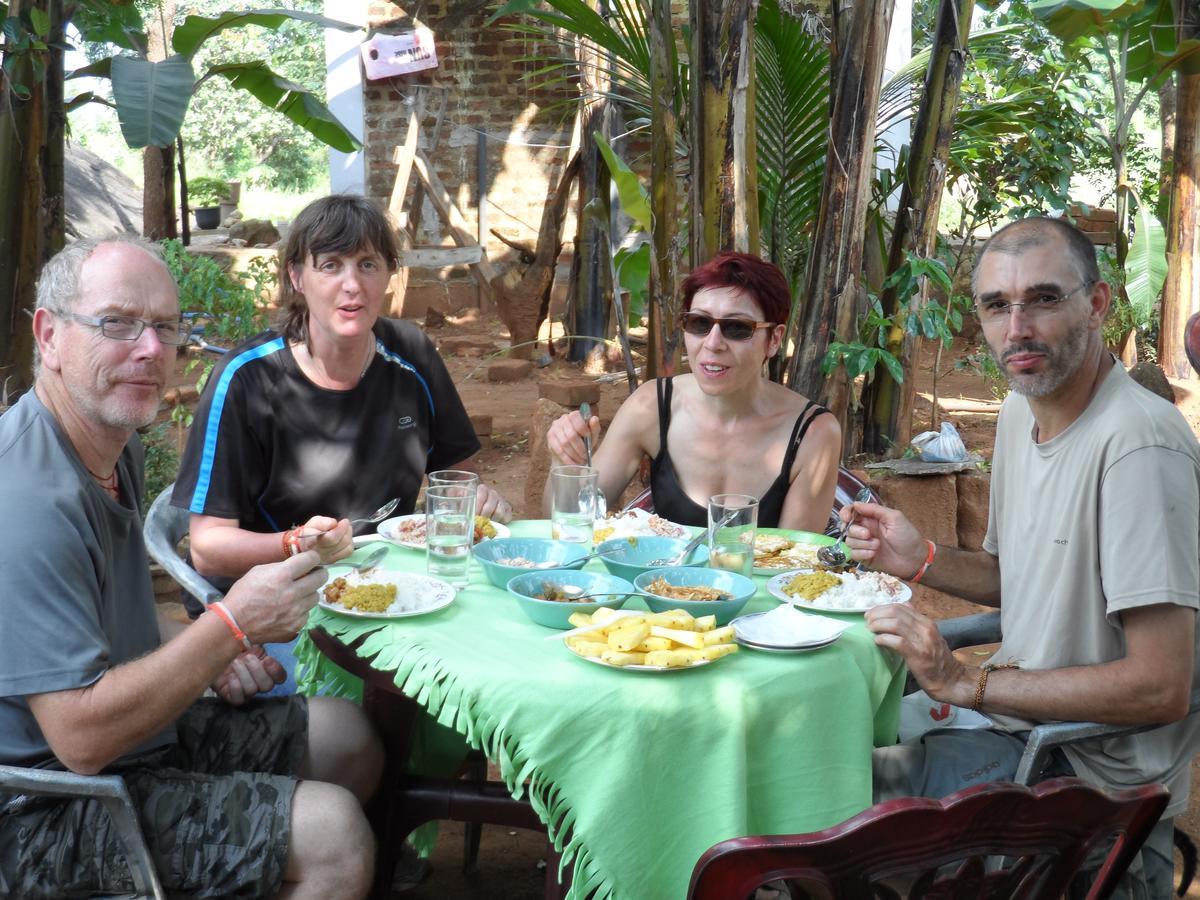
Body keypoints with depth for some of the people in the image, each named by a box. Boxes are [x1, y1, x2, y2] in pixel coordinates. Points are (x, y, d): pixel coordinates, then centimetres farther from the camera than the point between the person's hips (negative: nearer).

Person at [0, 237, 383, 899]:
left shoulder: (117, 446, 5)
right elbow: (81, 738, -30)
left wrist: (207, 653, 1)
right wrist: (231, 627, -26)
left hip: (130, 728, 10)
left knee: (346, 738, 15)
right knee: (332, 833, -19)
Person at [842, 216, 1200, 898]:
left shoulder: (1139, 445, -26)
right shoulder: (1020, 411, 5)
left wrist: (967, 683, -23)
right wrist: (919, 559, -1)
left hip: (1093, 773, -8)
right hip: (1021, 723, 8)